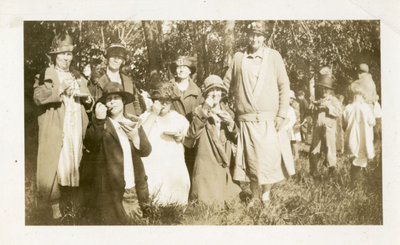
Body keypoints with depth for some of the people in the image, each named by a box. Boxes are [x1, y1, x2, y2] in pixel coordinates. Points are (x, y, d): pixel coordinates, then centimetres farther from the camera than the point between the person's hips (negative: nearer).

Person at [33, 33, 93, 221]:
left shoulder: (78, 77, 21)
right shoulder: (45, 76, 4)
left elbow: (88, 104, 24)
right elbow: (38, 97, -15)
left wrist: (87, 98, 2)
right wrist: (60, 90, -25)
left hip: (77, 130, 5)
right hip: (55, 131, -5)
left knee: (74, 168, 3)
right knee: (56, 168, -9)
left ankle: (70, 207, 11)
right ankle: (55, 208, -2)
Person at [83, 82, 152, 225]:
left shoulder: (134, 122, 10)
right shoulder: (101, 125, -2)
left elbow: (146, 151, 5)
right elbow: (90, 145, -20)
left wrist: (135, 136, -14)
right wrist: (99, 120, -30)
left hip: (135, 190, 4)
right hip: (111, 190, -4)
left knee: (132, 223, 13)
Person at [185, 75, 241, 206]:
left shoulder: (227, 112, 10)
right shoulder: (200, 111, -2)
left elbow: (236, 139, 6)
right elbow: (191, 134, -17)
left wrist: (231, 124, -14)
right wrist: (203, 113, -23)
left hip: (224, 163, 4)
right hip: (206, 161, -4)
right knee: (208, 200, -5)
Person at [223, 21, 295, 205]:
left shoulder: (274, 56, 2)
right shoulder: (238, 58, 7)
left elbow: (284, 86, 2)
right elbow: (226, 85, 15)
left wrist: (282, 114, -4)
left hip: (268, 119, -1)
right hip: (246, 120, 2)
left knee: (269, 159, -5)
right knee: (250, 160, 5)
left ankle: (266, 194, 13)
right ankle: (255, 197, 18)